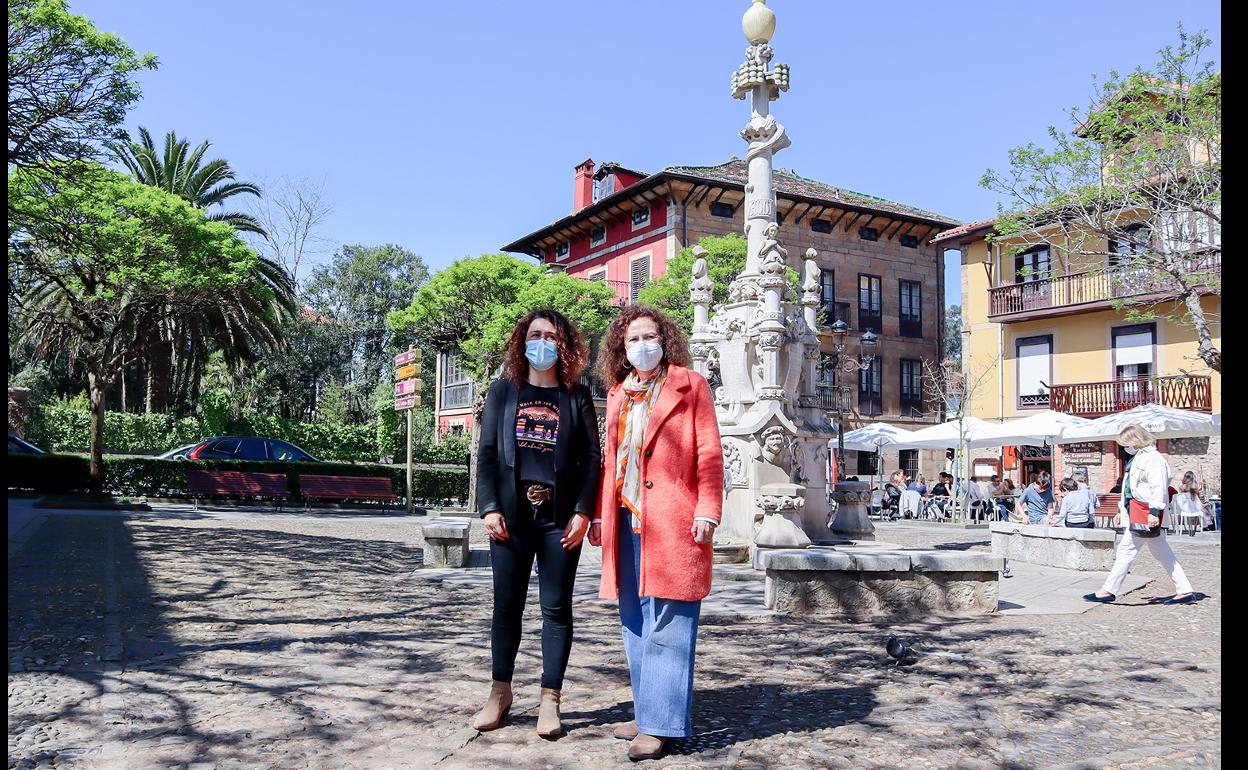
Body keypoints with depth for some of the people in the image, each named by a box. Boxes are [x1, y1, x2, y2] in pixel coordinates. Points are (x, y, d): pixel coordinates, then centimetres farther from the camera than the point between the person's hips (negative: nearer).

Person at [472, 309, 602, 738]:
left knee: (556, 607, 4)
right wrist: (489, 507, -5)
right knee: (506, 604, 8)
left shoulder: (576, 396, 6)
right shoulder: (503, 391, 9)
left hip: (560, 517, -1)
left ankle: (550, 701, 13)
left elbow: (592, 459, 2)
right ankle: (500, 692, 22)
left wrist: (582, 512, -8)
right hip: (511, 515, 1)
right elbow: (486, 452, 5)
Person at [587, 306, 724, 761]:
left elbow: (710, 454, -4)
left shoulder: (690, 386, 1)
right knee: (635, 624, 11)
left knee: (666, 626, -4)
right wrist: (599, 514, 14)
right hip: (626, 523, 6)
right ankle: (649, 714, 23)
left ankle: (659, 724, 3)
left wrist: (707, 513, -13)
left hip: (672, 521, -6)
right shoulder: (617, 394, 17)